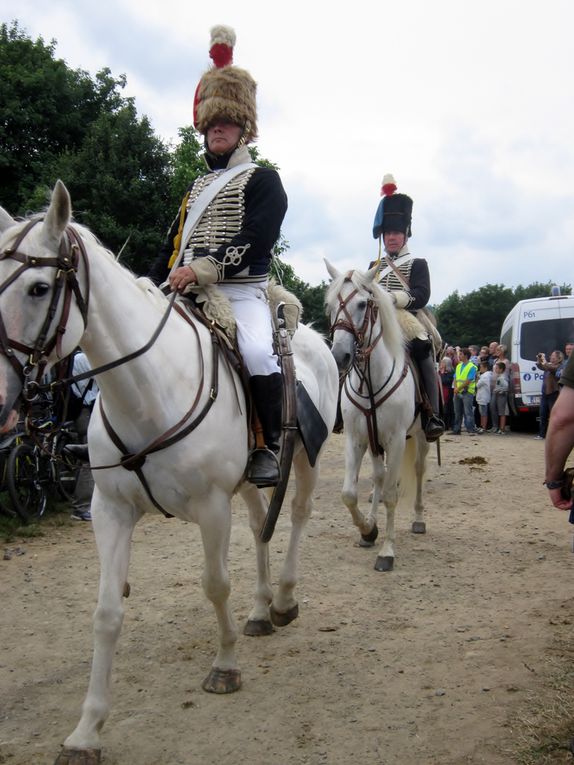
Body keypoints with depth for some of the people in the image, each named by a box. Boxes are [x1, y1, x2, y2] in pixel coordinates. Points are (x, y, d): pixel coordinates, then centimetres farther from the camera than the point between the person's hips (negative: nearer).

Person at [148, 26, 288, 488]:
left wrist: (203, 268, -21)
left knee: (258, 352, -33)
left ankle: (268, 445, -16)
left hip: (242, 291, -7)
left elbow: (256, 240, -12)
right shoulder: (198, 187, 26)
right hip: (189, 294, 7)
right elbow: (173, 244, 25)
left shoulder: (262, 181, 4)